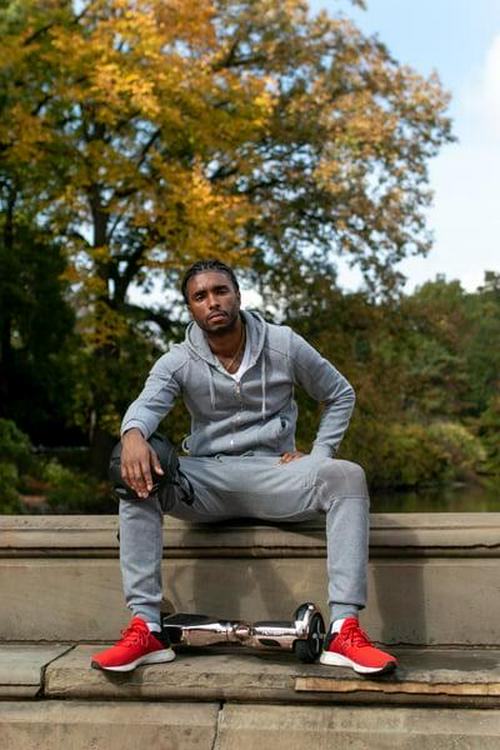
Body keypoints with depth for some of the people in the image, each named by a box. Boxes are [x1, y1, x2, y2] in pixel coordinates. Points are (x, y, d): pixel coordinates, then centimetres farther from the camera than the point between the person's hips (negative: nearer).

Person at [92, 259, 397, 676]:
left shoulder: (284, 346, 3)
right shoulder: (179, 362, 3)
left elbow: (341, 395, 13)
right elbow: (147, 403, -17)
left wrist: (318, 456, 0)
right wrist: (133, 434, -42)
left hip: (272, 476, 0)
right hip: (206, 481, 1)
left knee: (346, 476, -30)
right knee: (138, 478, -28)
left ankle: (345, 631, -33)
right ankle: (145, 629, -29)